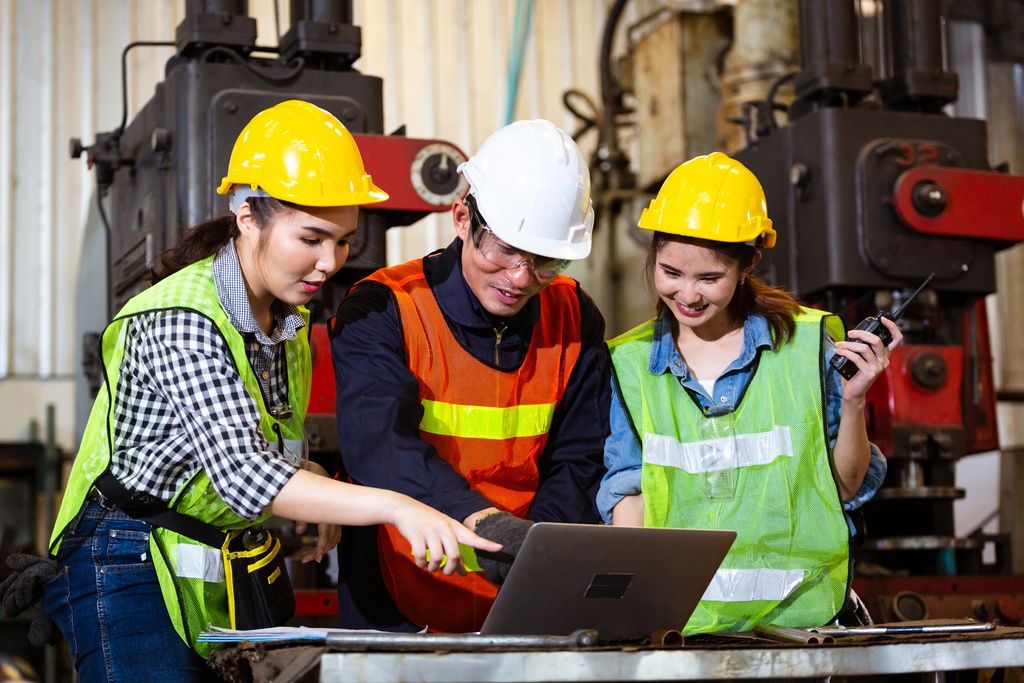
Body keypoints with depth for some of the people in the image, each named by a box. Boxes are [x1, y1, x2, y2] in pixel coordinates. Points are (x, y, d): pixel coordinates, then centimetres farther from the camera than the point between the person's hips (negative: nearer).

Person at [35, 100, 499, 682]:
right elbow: (241, 472, -33)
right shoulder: (180, 321, -22)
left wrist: (311, 485, -4)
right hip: (132, 571, -8)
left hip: (229, 580, 8)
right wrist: (394, 507, -41)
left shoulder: (290, 319, 6)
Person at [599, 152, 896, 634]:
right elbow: (628, 491, 9)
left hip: (792, 614, -1)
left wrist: (853, 400, -4)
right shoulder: (629, 362, 9)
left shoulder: (807, 342, 5)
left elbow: (846, 489, 11)